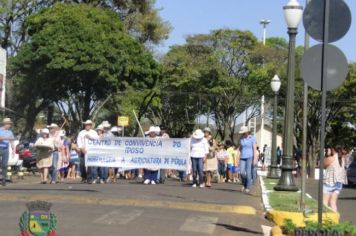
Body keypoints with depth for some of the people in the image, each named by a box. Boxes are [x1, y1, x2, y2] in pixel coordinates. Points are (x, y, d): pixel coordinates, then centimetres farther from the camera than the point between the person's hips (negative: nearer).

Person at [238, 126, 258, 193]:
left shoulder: (252, 138, -5)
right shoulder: (241, 139, 9)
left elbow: (255, 149, -9)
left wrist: (255, 159, -16)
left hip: (250, 157, -4)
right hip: (243, 158, 4)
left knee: (248, 173, -8)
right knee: (242, 173, -7)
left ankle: (248, 187, 1)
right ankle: (244, 185, 16)